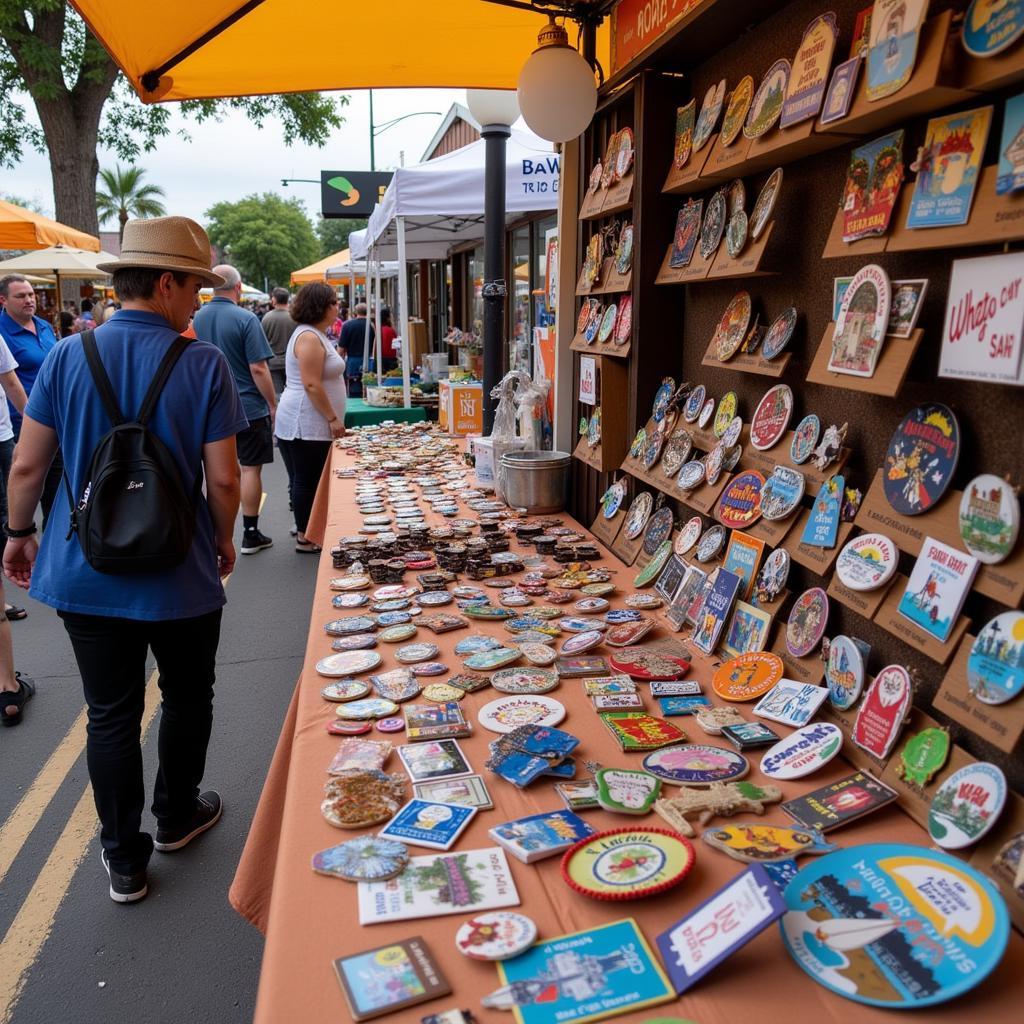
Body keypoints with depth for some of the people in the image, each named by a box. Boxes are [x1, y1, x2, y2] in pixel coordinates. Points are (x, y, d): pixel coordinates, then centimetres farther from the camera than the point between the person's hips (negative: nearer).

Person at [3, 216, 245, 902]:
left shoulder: (68, 356, -4)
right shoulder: (205, 365, -13)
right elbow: (223, 478, -13)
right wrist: (224, 541, 5)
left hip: (86, 574, 3)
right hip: (180, 575, -2)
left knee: (111, 715, 13)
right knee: (186, 698, 20)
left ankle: (124, 861, 24)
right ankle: (177, 817, 40)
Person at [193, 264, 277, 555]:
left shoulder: (197, 319, 4)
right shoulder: (245, 319, -13)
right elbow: (258, 369, -16)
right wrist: (273, 404, -7)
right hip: (248, 407, -5)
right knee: (251, 468, 4)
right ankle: (250, 534, 9)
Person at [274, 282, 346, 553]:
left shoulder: (315, 334, 17)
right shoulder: (309, 338, -16)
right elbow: (312, 385, -22)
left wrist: (332, 418, 24)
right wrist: (333, 418, -18)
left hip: (311, 424, 10)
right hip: (306, 425, -10)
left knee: (306, 480, 15)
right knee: (307, 480, -2)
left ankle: (306, 529, 23)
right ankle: (305, 538, 6)